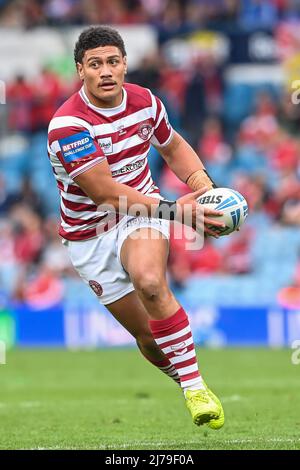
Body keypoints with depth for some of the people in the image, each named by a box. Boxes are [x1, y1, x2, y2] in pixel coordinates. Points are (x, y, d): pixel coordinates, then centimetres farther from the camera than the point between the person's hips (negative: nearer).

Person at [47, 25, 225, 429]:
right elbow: (104, 192, -29)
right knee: (147, 334, 0)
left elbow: (174, 146, 15)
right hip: (90, 235, -1)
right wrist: (173, 211, -36)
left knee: (150, 282, -32)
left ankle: (195, 384, -28)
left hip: (141, 210, 1)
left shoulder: (145, 102, -6)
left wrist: (201, 182, -7)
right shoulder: (68, 124, -24)